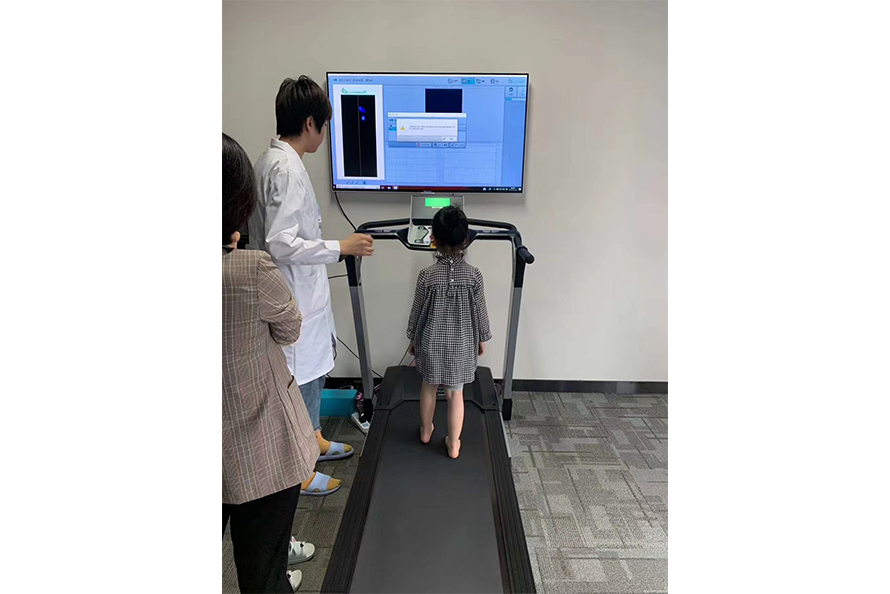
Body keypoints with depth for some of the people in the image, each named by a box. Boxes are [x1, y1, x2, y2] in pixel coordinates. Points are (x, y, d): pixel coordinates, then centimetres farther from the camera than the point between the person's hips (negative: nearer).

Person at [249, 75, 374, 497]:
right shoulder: (287, 169, -22)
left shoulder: (271, 161, 8)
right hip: (295, 299, -10)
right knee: (302, 382, 6)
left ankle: (313, 439, 44)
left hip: (301, 293, 10)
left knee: (313, 373, 24)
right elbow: (281, 245, -27)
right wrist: (341, 247, -20)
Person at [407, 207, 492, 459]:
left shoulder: (427, 275, -16)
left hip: (431, 342, 0)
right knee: (456, 394, 12)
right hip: (462, 344, 0)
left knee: (429, 387, 21)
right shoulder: (474, 275, -14)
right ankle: (453, 444, 24)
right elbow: (480, 311, -5)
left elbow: (417, 311, -6)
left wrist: (413, 339, 10)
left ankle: (426, 431, 40)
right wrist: (483, 338, 11)